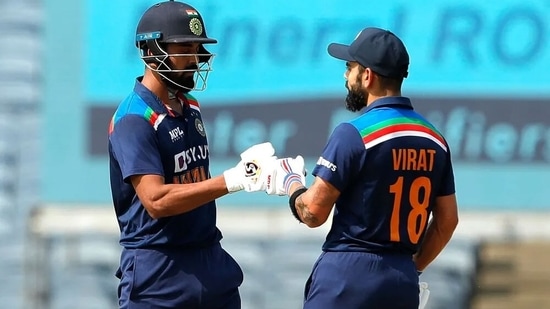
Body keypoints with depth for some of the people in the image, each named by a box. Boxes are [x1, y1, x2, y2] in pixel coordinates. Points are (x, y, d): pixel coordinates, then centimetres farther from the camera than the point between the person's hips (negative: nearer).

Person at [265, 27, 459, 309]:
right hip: (404, 286, 6)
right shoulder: (434, 140, 9)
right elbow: (447, 221, 14)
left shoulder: (354, 134, -10)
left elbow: (313, 213, -10)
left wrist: (290, 182, 9)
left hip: (347, 278, -6)